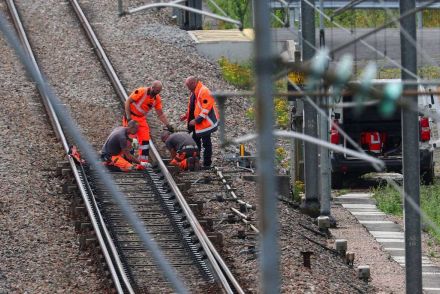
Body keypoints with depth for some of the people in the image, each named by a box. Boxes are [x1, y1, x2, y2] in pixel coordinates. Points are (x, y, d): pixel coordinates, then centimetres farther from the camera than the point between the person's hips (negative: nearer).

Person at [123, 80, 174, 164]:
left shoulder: (157, 99, -1)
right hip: (131, 116, -6)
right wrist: (128, 116, -21)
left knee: (145, 140, 2)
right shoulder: (141, 92, -20)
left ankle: (143, 161, 9)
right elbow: (128, 101, -17)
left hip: (141, 119, 6)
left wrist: (168, 125, -5)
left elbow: (160, 114, 6)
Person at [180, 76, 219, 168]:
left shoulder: (204, 91, -21)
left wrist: (196, 120, -24)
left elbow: (206, 108, -24)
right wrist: (186, 115, 11)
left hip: (205, 122, -10)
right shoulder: (194, 92, 11)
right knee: (195, 141, 17)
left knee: (206, 143, -1)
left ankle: (207, 163, 6)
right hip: (196, 123, 10)